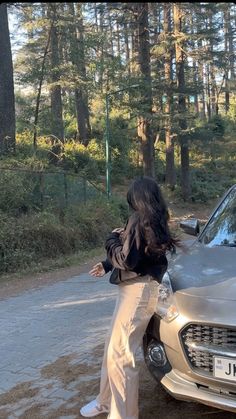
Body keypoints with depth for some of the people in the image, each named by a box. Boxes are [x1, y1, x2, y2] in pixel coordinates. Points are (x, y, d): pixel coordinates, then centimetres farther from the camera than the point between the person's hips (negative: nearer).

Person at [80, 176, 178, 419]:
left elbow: (127, 260, -19)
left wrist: (113, 239, -2)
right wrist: (107, 266, 23)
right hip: (135, 288, 10)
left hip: (137, 290, -10)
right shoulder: (154, 221, 12)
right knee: (113, 348, 19)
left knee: (119, 355, -7)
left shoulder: (139, 220, -17)